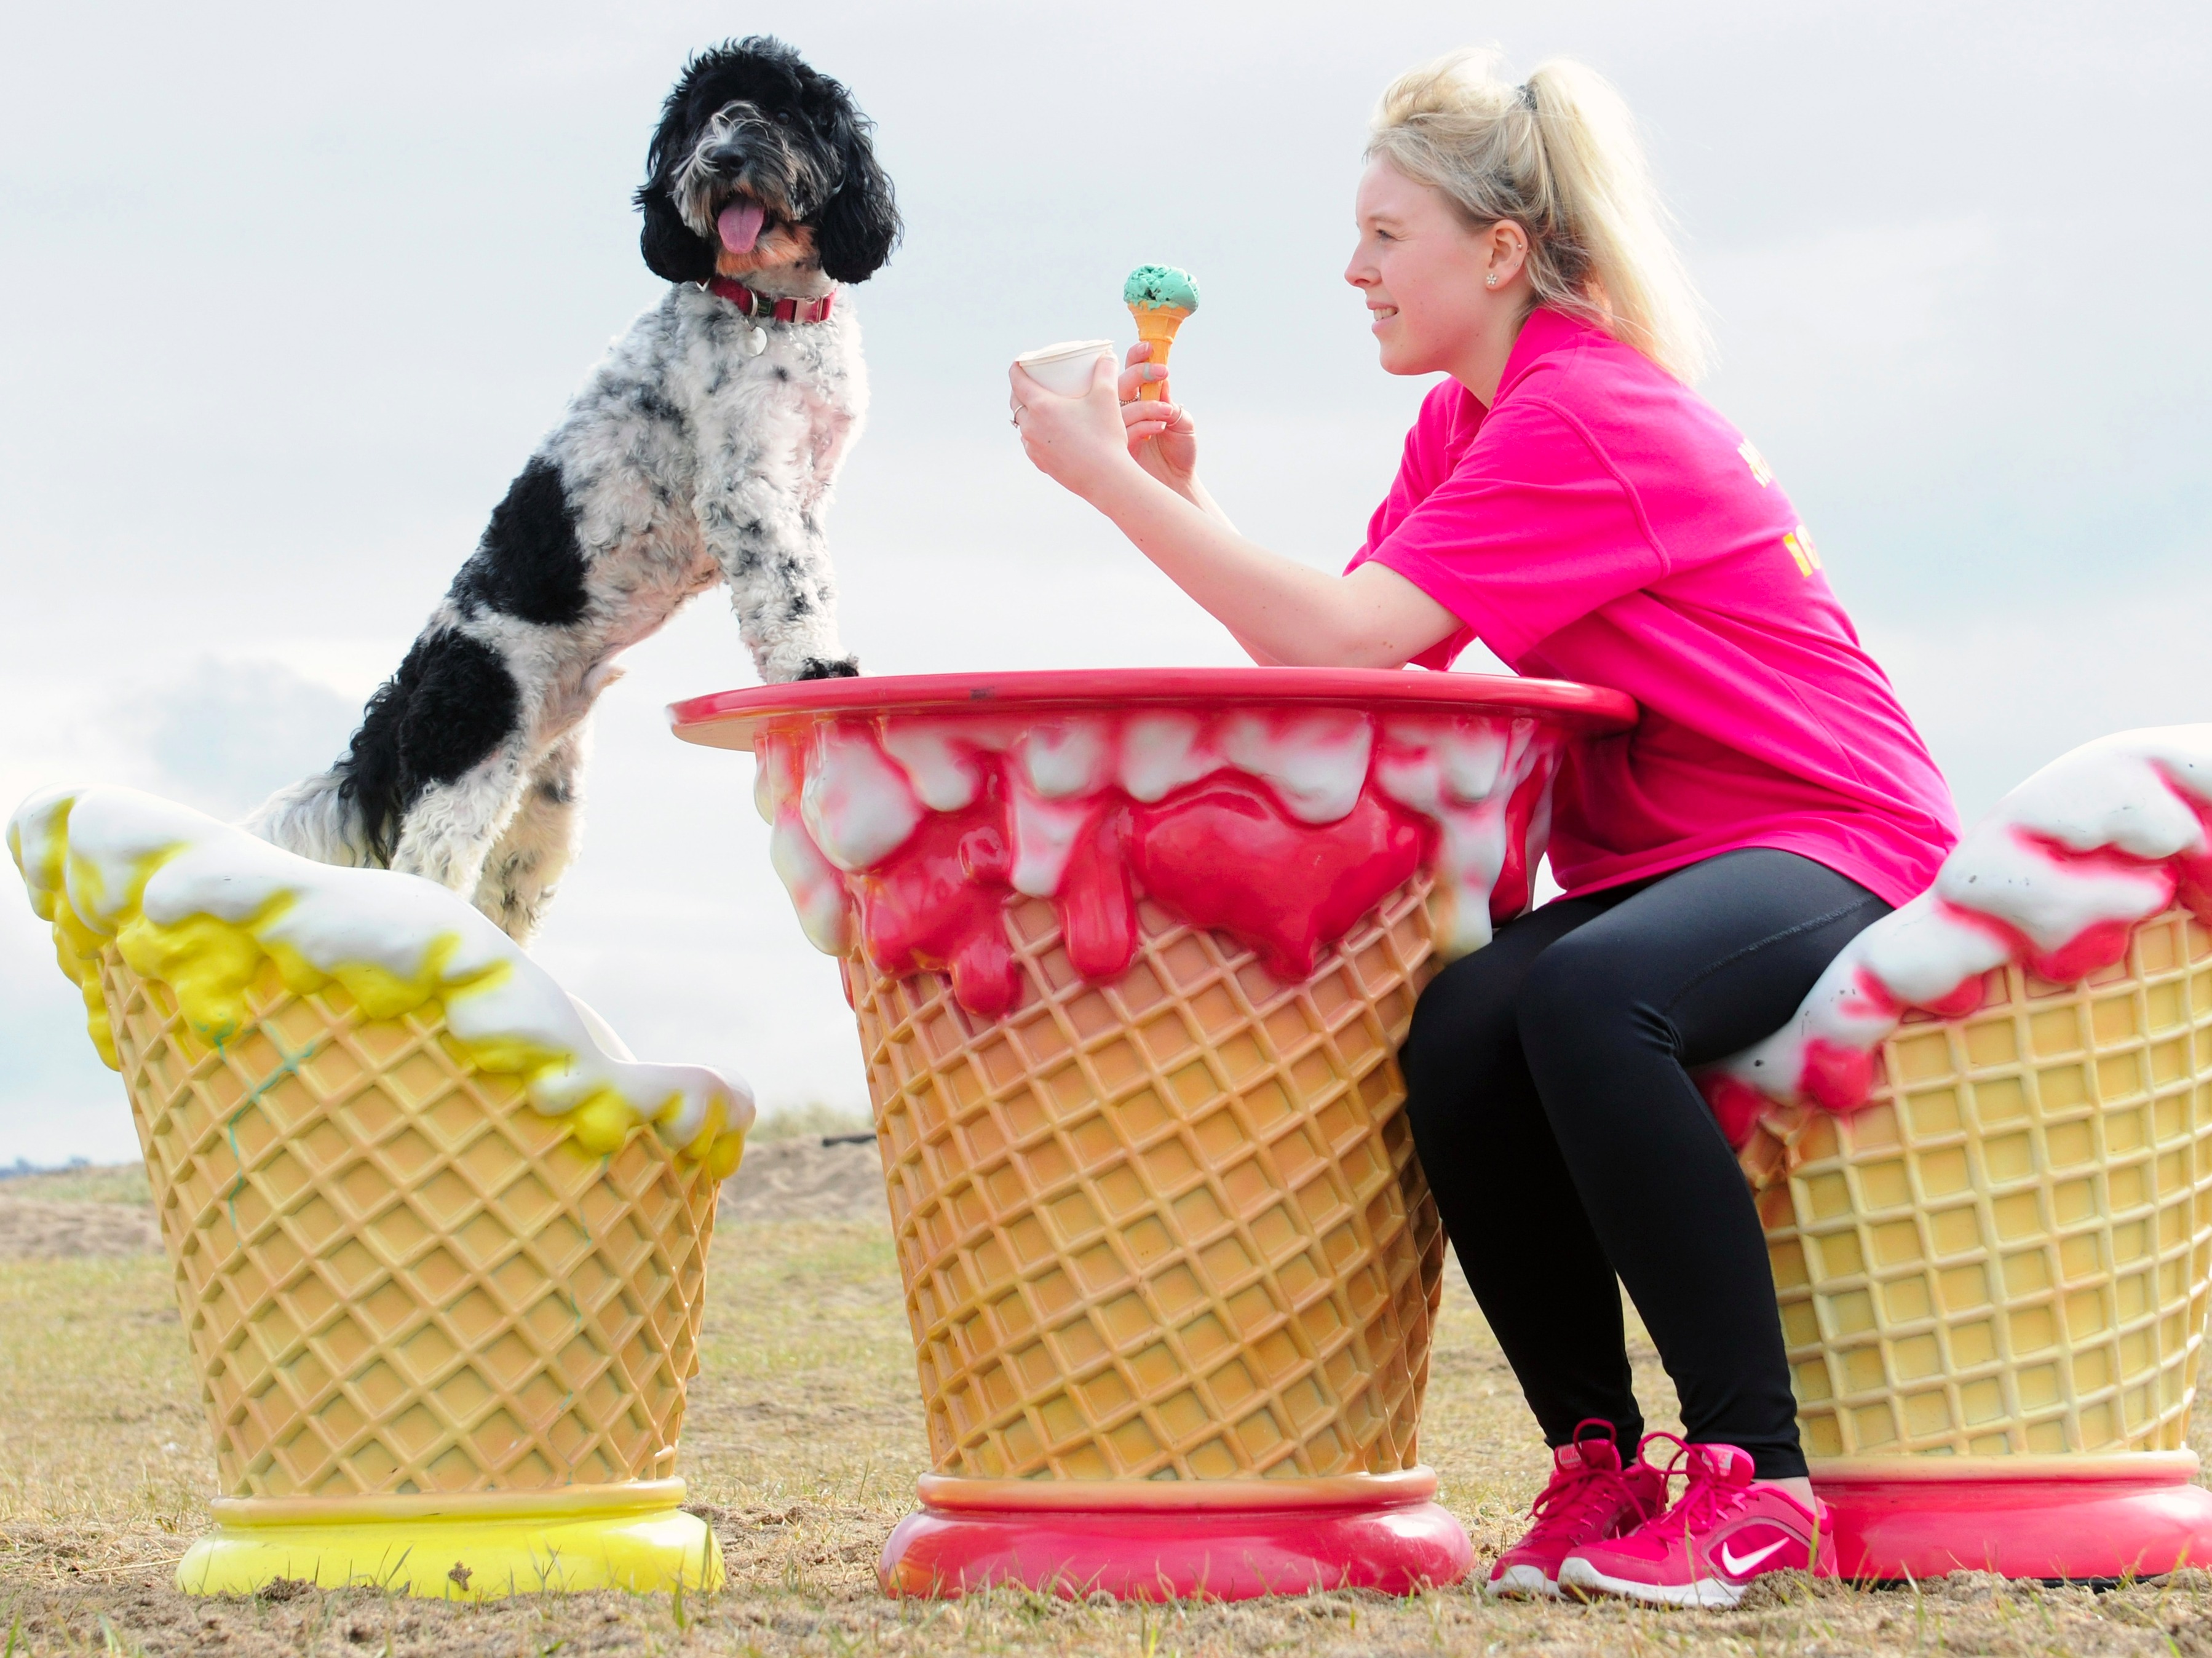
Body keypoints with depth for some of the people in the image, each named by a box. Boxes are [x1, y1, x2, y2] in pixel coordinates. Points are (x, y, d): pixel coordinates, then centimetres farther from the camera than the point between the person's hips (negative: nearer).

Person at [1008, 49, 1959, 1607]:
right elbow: (1335, 660, 5)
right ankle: (1597, 1461, -11)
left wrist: (1110, 480, -21)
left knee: (1587, 997, -36)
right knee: (1452, 1036, -21)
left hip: (1831, 845, -8)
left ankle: (1754, 1475, -28)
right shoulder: (1465, 424, 12)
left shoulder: (1581, 423, -19)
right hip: (1648, 869, 8)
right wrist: (1183, 498, -4)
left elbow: (1340, 640, -27)